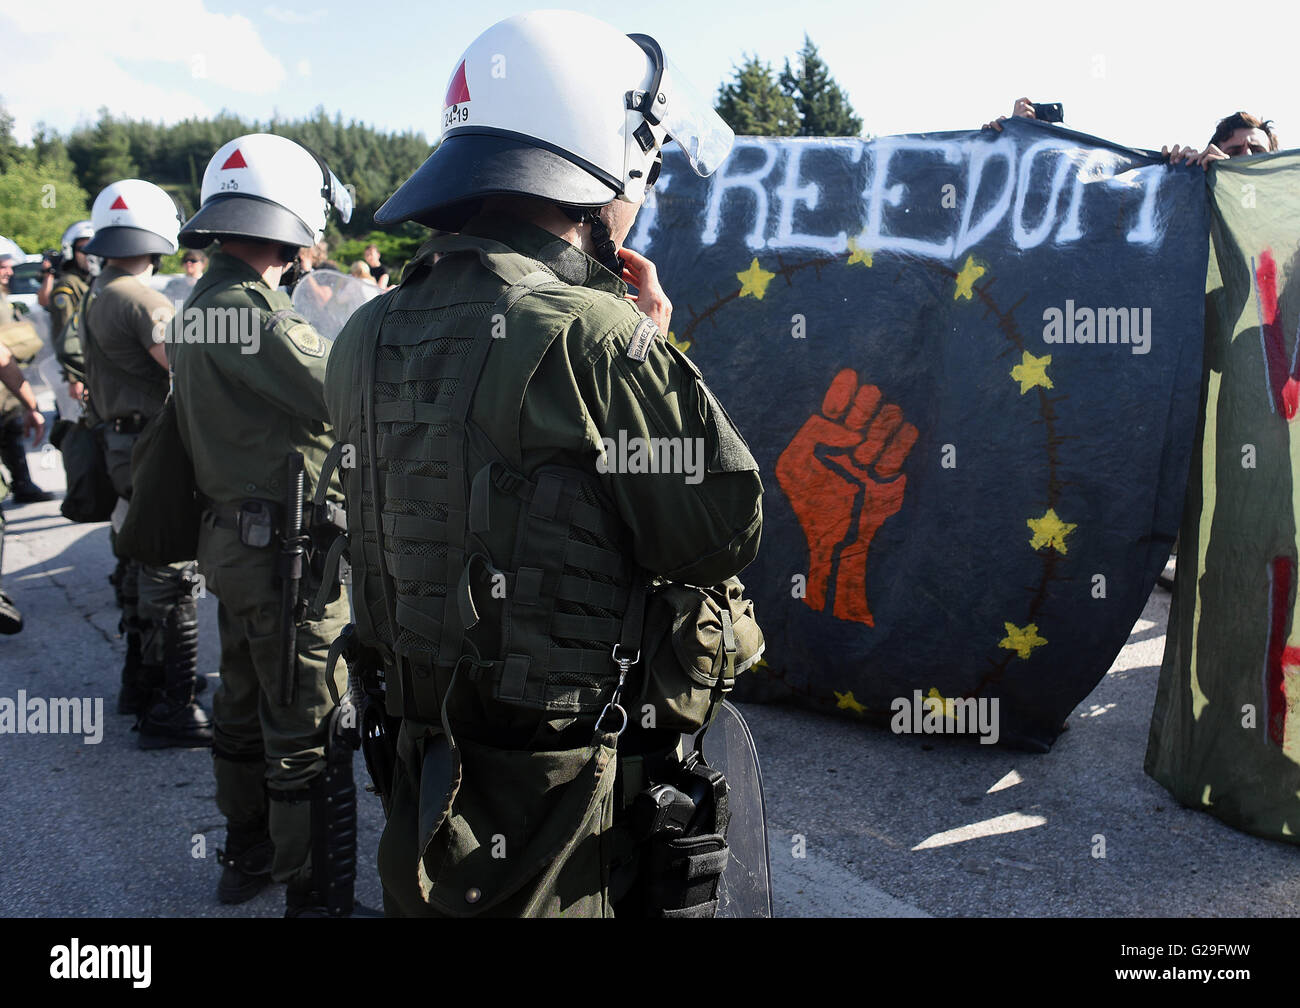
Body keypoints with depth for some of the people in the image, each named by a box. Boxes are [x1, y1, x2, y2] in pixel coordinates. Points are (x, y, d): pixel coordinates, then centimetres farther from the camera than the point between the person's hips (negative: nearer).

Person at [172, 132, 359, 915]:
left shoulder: (205, 304, 11)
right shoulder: (251, 310, -21)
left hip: (233, 540, 10)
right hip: (285, 549, -10)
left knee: (246, 706, 22)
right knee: (310, 734, 0)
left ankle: (248, 856, 38)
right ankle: (316, 895, 11)